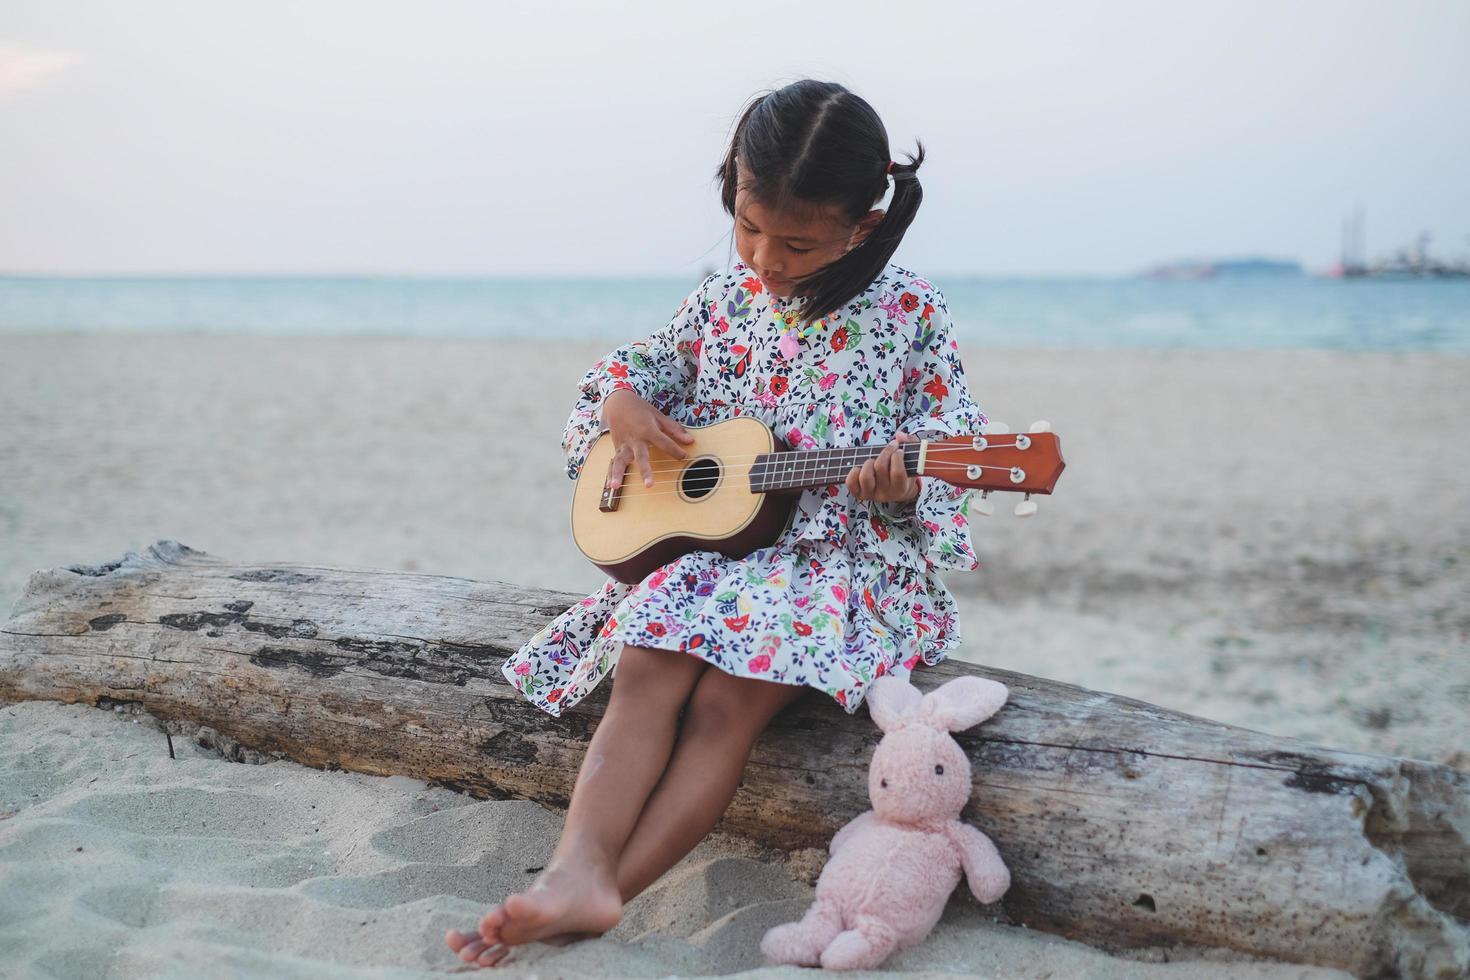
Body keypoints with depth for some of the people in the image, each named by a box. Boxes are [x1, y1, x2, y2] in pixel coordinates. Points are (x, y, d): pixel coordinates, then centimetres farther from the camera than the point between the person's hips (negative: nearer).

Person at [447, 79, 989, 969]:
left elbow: (948, 448, -2)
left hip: (857, 554, -4)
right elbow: (650, 363, 22)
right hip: (714, 543, 5)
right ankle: (578, 872, -35)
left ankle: (603, 897, -32)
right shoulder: (727, 296, 8)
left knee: (728, 698, -27)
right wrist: (623, 401, -2)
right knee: (646, 667, -23)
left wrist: (899, 489, -24)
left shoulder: (909, 313, -4)